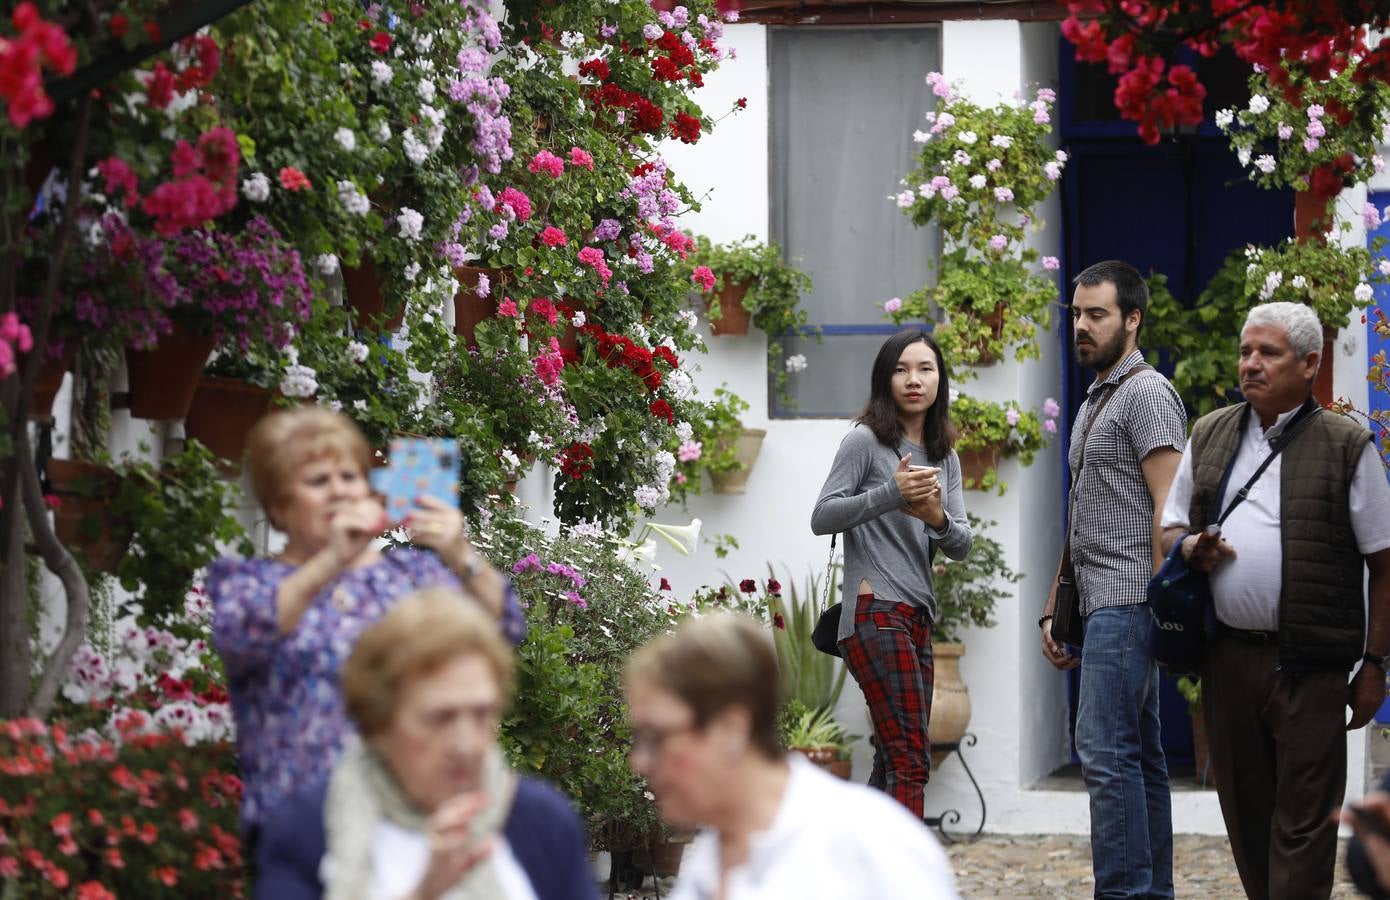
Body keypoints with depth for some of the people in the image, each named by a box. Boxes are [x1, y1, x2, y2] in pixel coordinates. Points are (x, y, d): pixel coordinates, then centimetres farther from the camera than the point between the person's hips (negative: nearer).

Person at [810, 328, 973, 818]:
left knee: (893, 762, 6)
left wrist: (938, 519, -13)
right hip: (875, 611, -8)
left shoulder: (945, 458, 17)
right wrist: (891, 494, -21)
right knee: (910, 759, -16)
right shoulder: (866, 441, -3)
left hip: (918, 617, 8)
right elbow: (822, 517, -10)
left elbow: (961, 545, 10)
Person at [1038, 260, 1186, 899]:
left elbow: (1168, 509, -15)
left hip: (1127, 603, -10)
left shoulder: (1147, 394, -8)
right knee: (1138, 755, 10)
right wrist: (1054, 608, 21)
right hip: (1098, 606, 10)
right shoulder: (1093, 404, 22)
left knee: (1106, 751, -16)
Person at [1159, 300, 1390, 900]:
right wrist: (1190, 548, -3)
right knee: (1245, 808, 11)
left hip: (1309, 665, -5)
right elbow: (1168, 529, 22)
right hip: (1226, 657, 5)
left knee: (1303, 818, -5)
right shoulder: (1209, 437, 13)